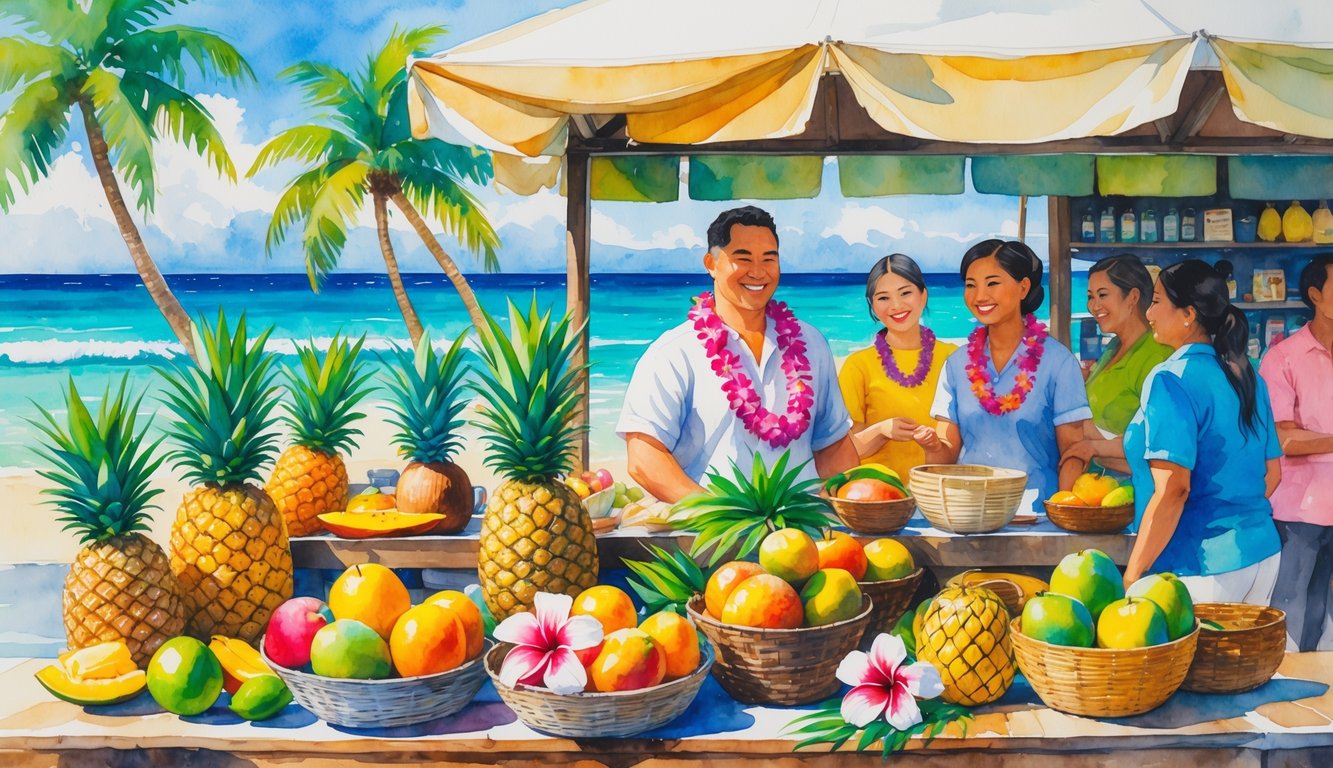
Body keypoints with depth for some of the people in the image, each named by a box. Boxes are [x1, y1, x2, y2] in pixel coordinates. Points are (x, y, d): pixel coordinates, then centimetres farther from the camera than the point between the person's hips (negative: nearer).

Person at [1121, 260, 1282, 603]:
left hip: (1204, 568, -8)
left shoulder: (1171, 379, -15)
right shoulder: (1247, 375, 8)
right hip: (1262, 552, 8)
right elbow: (1271, 474, 15)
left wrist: (1132, 575, -16)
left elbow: (1172, 490, -21)